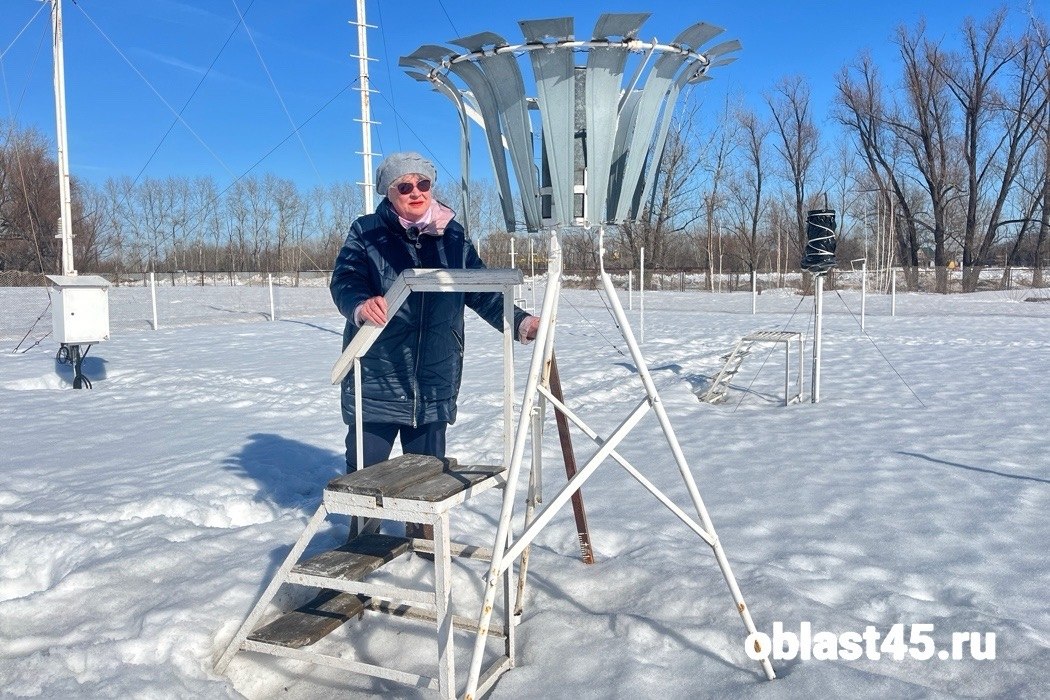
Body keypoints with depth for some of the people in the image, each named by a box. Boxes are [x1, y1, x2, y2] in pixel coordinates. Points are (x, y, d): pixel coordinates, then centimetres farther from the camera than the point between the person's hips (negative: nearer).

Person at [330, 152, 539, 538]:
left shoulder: (453, 236, 8)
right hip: (376, 379, -2)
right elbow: (343, 281, -13)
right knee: (365, 467, 7)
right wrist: (360, 305, -35)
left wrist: (519, 321, -4)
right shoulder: (367, 232, -1)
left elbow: (481, 290, 10)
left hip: (435, 382, 3)